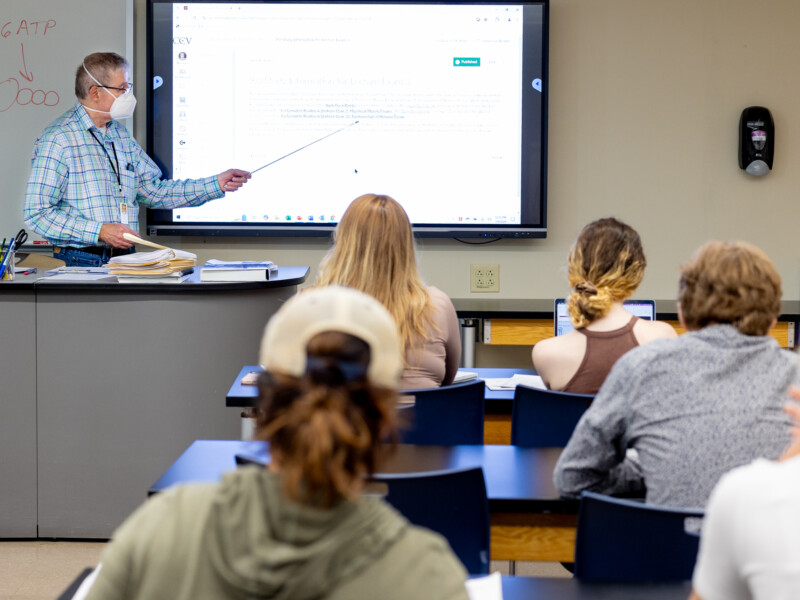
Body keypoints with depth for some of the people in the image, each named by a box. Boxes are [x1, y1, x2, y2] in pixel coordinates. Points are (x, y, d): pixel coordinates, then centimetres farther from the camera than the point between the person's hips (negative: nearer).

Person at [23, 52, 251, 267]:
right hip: (80, 262, -6)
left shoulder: (121, 136, 19)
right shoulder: (59, 139, -6)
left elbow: (154, 191, 22)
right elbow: (38, 213, -10)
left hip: (124, 260, 6)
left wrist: (217, 184, 15)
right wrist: (99, 231, -17)